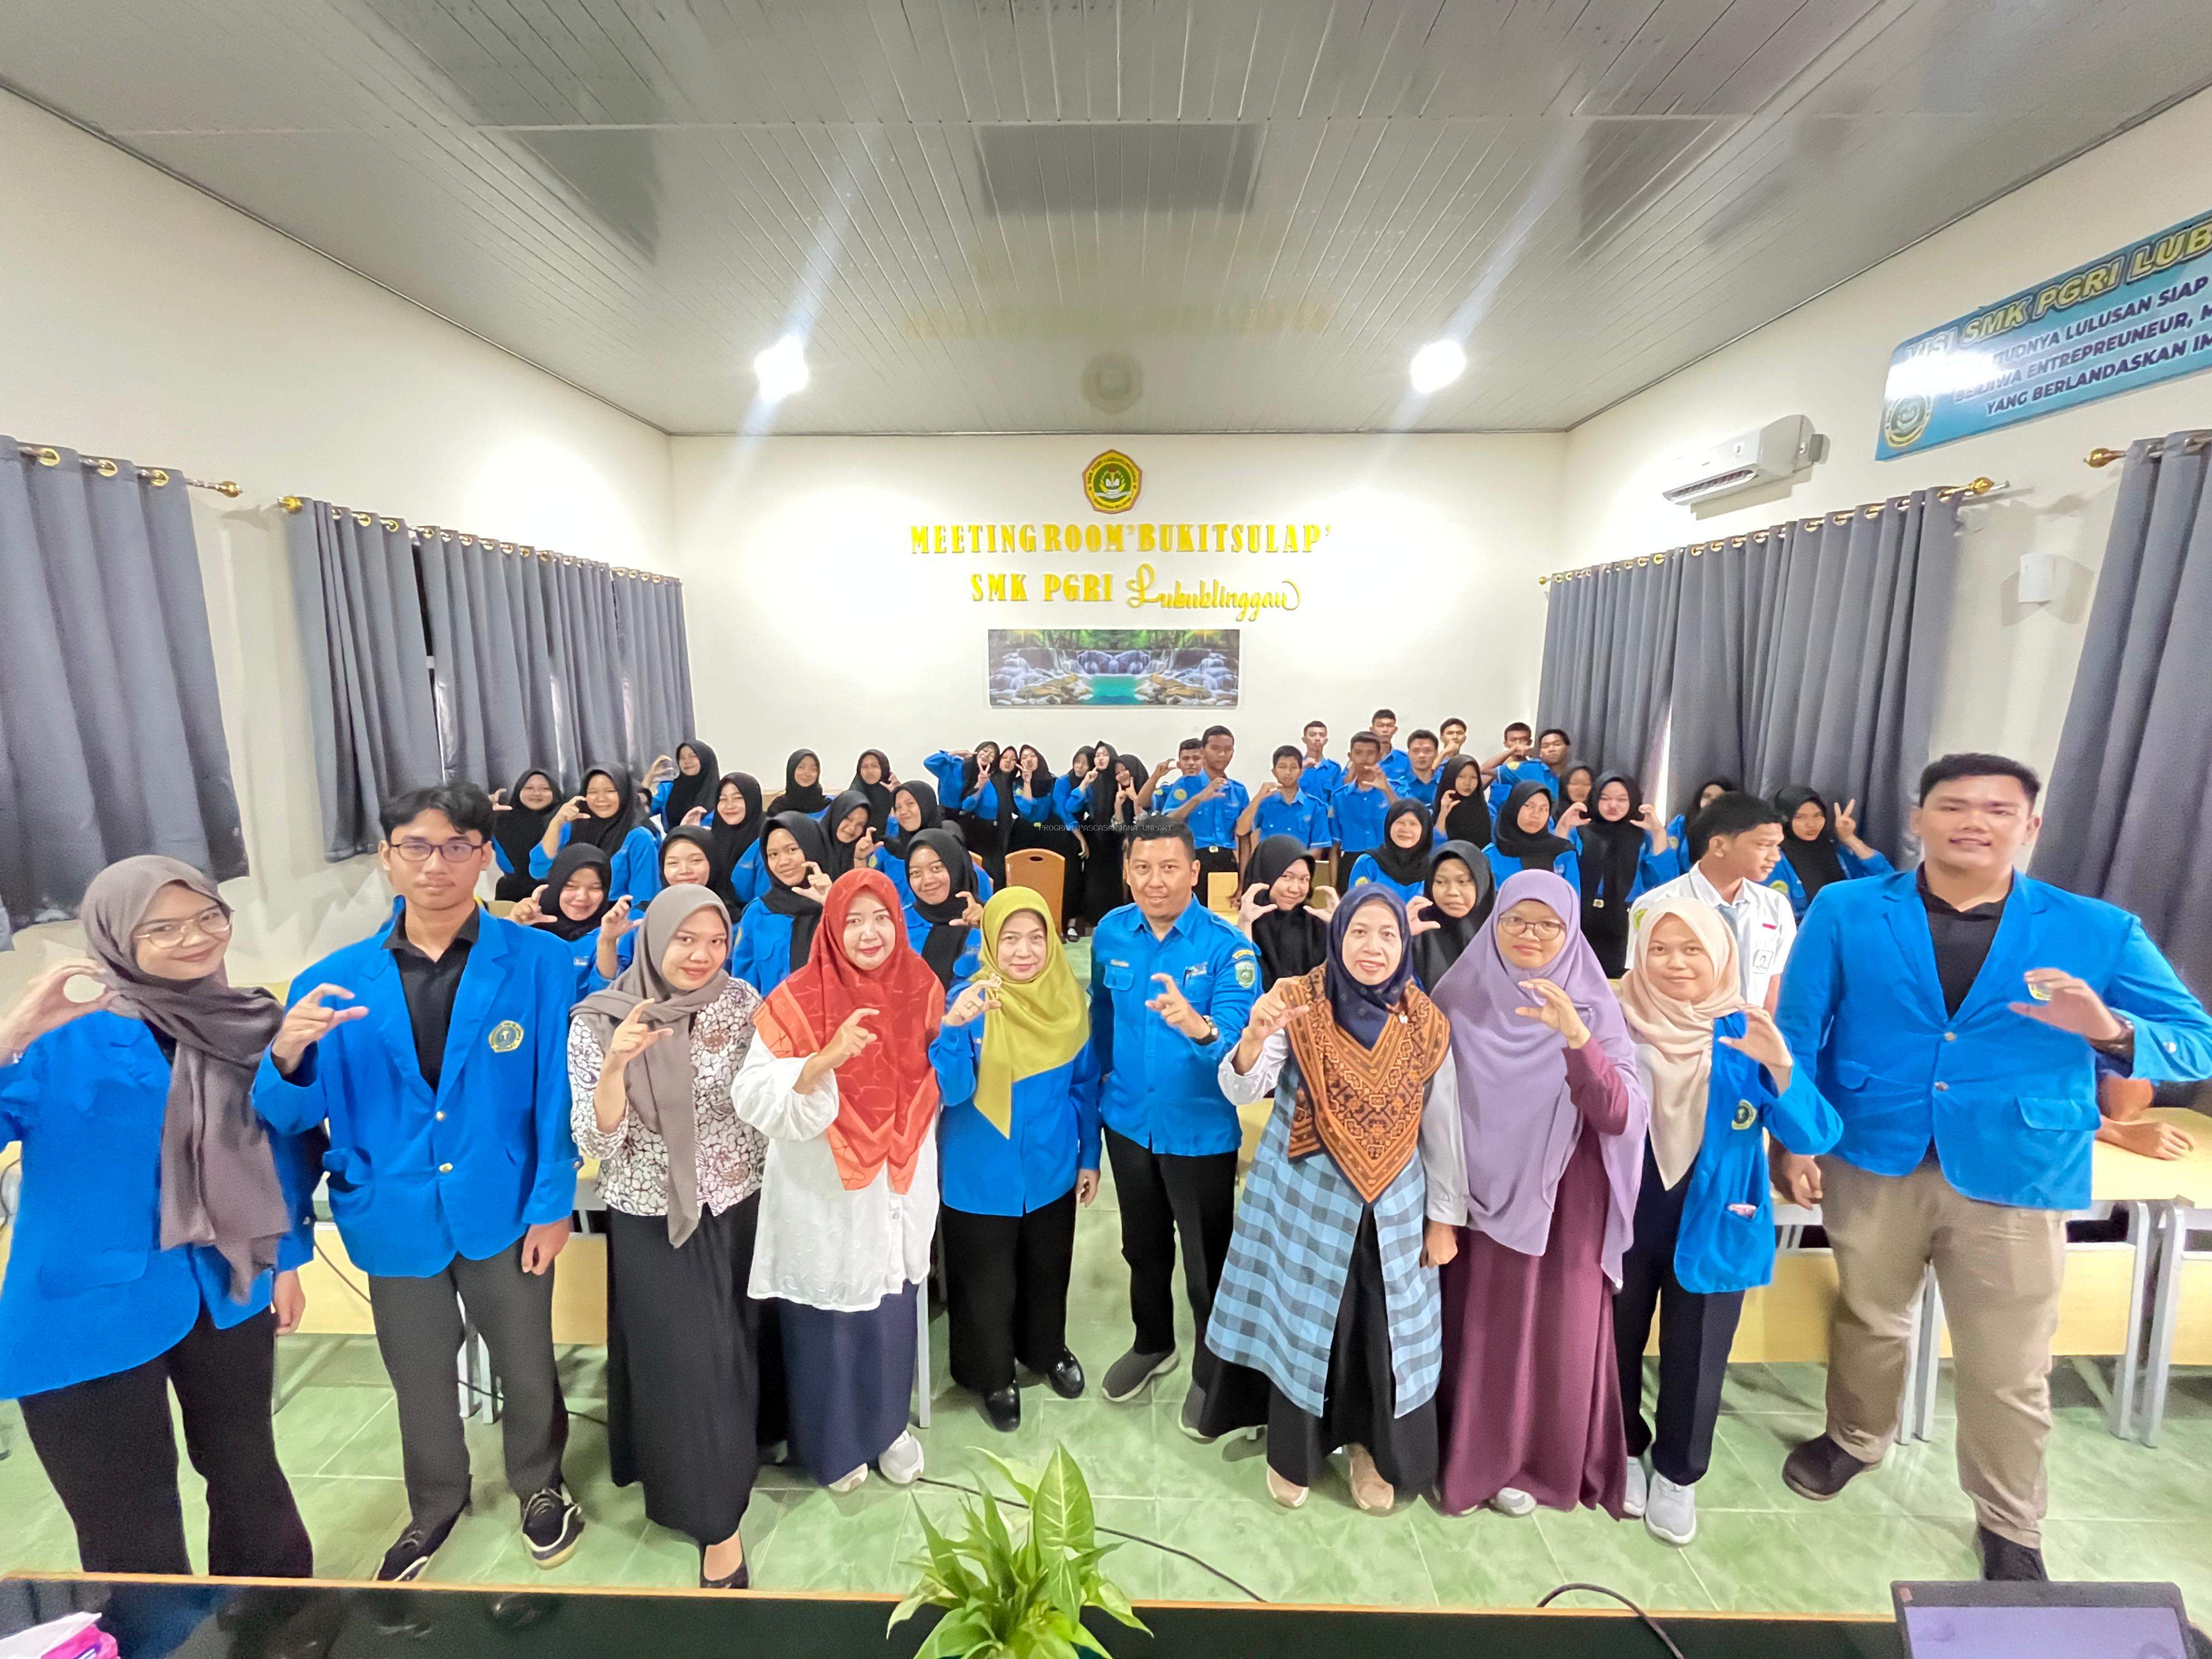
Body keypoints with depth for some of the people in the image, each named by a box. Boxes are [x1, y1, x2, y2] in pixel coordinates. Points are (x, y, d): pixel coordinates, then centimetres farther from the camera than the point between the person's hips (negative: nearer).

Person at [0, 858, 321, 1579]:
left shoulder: (252, 1023, -4)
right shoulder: (65, 1040, -16)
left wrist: (288, 1258, 10)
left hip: (228, 1290, 5)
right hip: (94, 1305, -4)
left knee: (248, 1470, 24)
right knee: (130, 1528, 9)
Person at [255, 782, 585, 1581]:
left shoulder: (539, 962, -13)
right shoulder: (333, 981, -5)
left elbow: (557, 1093, -10)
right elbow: (290, 1118, -2)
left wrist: (553, 1204, -10)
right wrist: (287, 1056, -23)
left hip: (502, 1212, -2)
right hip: (395, 1218, 2)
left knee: (527, 1369, 18)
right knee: (420, 1381, 24)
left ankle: (539, 1486, 48)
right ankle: (435, 1504, 53)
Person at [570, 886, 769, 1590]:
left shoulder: (741, 1002, -8)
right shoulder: (597, 1022, -12)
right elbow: (597, 1142, -16)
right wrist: (615, 1064, -30)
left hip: (735, 1210, 3)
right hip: (651, 1222, -2)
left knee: (731, 1355, 17)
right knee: (680, 1361, 6)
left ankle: (720, 1508, 43)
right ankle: (714, 1513, 29)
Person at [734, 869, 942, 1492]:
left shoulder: (920, 988, -3)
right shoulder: (799, 999, -15)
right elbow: (758, 1098, -25)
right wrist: (829, 1058, -36)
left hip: (899, 1187, 3)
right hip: (822, 1195, -3)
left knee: (891, 1311, 18)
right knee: (827, 1317, 12)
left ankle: (888, 1425, 44)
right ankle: (832, 1440, 40)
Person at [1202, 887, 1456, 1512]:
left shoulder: (1425, 1023, -5)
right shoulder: (1298, 1003, -13)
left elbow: (1442, 1124, 4)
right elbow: (1239, 1091, -19)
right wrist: (1256, 1034, -40)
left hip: (1392, 1205, 2)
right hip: (1304, 1198, -2)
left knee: (1385, 1330, 14)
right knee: (1299, 1320, 12)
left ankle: (1373, 1448, 42)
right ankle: (1293, 1450, 38)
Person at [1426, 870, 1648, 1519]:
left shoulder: (1594, 1008, -5)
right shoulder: (1460, 1001, -7)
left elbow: (1619, 1116, -16)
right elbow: (1439, 1114, -5)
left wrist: (1577, 1039, -31)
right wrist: (1439, 1211, -8)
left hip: (1567, 1204, 1)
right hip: (1486, 1198, 0)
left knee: (1561, 1337, 11)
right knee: (1485, 1333, 9)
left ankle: (1552, 1460, 35)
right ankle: (1483, 1458, 32)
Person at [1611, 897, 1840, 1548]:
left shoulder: (1746, 1035, -9)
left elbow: (1815, 1136, -16)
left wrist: (1781, 1067, -32)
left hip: (1712, 1225, 0)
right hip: (1625, 1219, 0)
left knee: (1695, 1362, 15)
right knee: (1618, 1346, 18)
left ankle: (1677, 1474, 40)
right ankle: (1625, 1451, 44)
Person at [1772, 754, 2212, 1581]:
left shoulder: (2099, 931, -2)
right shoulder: (1846, 912, -5)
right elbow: (1798, 1029, -4)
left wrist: (2111, 1031, -27)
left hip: (2018, 1177, 0)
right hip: (1873, 1161, 0)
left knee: (2009, 1371, 12)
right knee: (1868, 1323, 20)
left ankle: (2010, 1528, 38)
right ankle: (1854, 1440, 47)